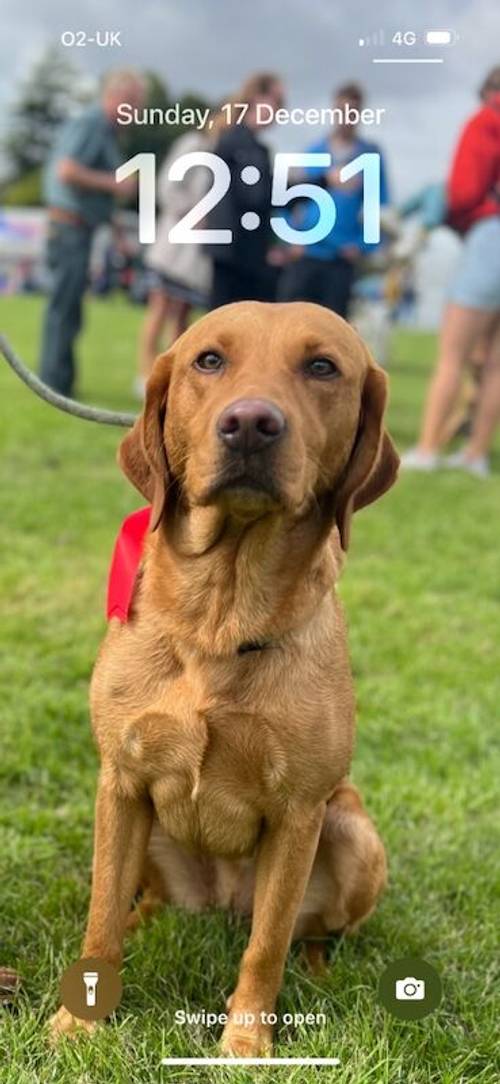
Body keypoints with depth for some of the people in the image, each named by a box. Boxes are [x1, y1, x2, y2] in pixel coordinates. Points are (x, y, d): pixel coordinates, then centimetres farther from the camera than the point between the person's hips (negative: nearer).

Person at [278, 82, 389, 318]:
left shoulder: (371, 155, 5)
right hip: (304, 254, 1)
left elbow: (380, 207, 4)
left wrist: (362, 245, -6)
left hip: (342, 259, -1)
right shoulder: (314, 152, 9)